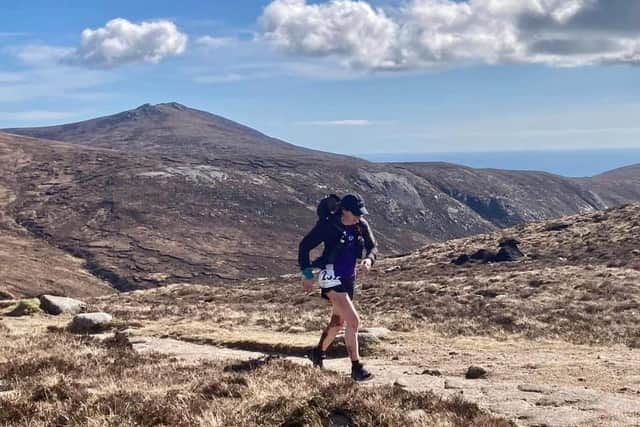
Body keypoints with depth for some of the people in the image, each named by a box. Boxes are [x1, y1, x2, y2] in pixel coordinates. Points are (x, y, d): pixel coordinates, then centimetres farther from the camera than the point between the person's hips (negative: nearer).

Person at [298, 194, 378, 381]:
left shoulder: (361, 226, -3)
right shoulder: (327, 225, -18)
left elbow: (373, 247, 7)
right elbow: (304, 246, -10)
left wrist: (369, 259, -17)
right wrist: (307, 274, -11)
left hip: (349, 278, 7)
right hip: (331, 277, -7)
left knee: (339, 321, 21)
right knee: (353, 321, -16)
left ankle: (319, 352, 44)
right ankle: (356, 367, -10)